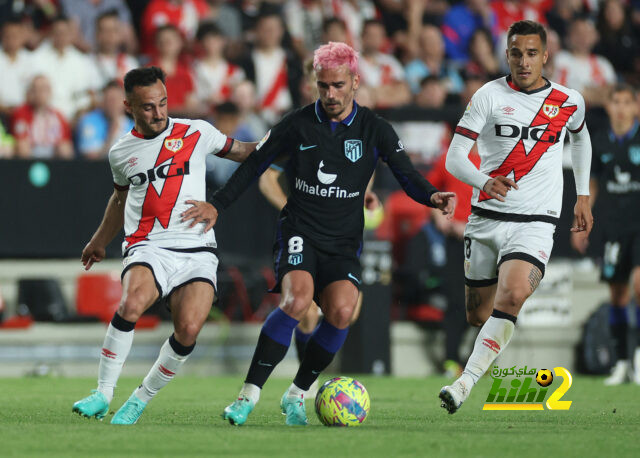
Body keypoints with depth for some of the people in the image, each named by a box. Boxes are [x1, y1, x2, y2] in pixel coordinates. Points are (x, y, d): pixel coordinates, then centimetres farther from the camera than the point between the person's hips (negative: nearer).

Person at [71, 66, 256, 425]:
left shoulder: (197, 133, 7)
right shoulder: (121, 153, 12)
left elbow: (242, 152, 22)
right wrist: (100, 242, 43)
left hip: (197, 250, 0)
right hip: (148, 247, 0)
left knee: (189, 329, -23)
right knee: (132, 303, -32)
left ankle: (142, 399, -1)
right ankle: (103, 394, -20)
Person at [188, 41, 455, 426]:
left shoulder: (375, 130, 2)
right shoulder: (298, 125, -1)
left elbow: (407, 175, 0)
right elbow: (255, 165, 8)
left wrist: (432, 197, -21)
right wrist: (217, 206, 3)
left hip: (344, 242, 2)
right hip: (299, 234, -2)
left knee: (341, 312, -22)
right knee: (297, 300, -29)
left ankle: (297, 395, -1)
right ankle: (249, 394, -24)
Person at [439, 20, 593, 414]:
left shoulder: (570, 102, 4)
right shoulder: (490, 96, -2)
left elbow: (581, 137, 28)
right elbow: (455, 157, -7)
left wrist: (583, 196, 26)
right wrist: (484, 182, -28)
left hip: (536, 223, -1)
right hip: (486, 218, 1)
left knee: (513, 295, -27)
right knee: (478, 315, 6)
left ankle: (466, 382, -29)